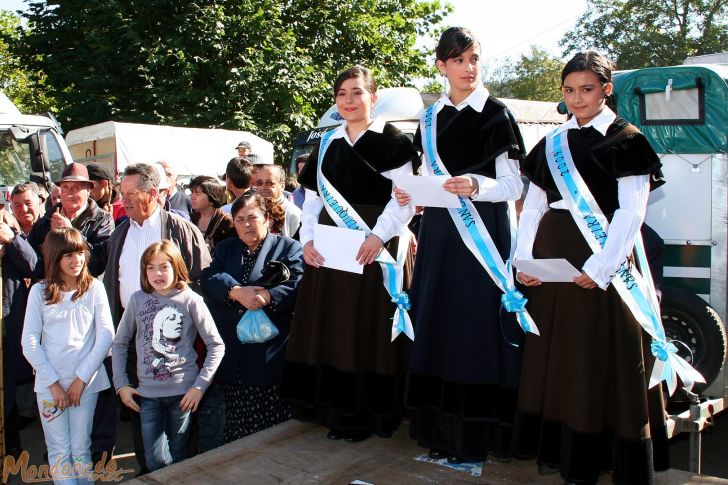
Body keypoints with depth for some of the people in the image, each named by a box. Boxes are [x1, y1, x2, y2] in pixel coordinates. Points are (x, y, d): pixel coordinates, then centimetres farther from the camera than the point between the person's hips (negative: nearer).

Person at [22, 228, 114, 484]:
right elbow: (30, 342, -2)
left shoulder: (94, 288, 0)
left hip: (86, 382, 0)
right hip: (49, 383, 0)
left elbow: (105, 336, -3)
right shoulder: (39, 291, 0)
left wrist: (81, 378, -7)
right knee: (59, 451, 4)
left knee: (81, 450, 6)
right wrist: (53, 383, -6)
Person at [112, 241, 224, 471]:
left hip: (183, 392, -2)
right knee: (155, 462, 2)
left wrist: (200, 385, -8)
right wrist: (121, 384, 4)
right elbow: (119, 343, 11)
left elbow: (216, 345, -4)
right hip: (148, 393, 2)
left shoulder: (190, 300, -6)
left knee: (178, 458, 11)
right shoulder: (138, 299, 2)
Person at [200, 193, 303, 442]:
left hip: (270, 356, -4)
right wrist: (236, 291, -16)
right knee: (236, 430, 7)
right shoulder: (225, 248, 21)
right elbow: (208, 278, 3)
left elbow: (296, 286, -8)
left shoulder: (289, 248, 7)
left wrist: (267, 297, -25)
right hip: (232, 357, 4)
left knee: (271, 433, -2)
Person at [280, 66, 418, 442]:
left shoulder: (391, 141, -1)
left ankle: (369, 412, 8)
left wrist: (378, 236, -21)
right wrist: (308, 238, 0)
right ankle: (336, 407, 19)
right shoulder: (327, 145, 15)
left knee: (369, 324, -2)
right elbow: (312, 198, 15)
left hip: (375, 247, -5)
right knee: (329, 324, 7)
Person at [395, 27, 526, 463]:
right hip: (438, 231, 5)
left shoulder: (497, 115, -1)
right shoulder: (431, 119, 13)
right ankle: (441, 427, 17)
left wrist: (476, 186, -23)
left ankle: (476, 434, 5)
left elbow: (514, 185, -5)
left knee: (477, 324, -5)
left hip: (483, 230, -5)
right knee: (438, 323, 6)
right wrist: (412, 194, -2)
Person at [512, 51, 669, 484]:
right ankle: (557, 447, 23)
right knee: (554, 352, 10)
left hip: (602, 256, -5)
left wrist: (600, 266, -20)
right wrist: (524, 259, 0)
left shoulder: (626, 141, -3)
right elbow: (534, 204, 11)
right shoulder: (553, 142, 13)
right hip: (552, 256, 6)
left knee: (602, 356, 0)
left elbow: (631, 212, -11)